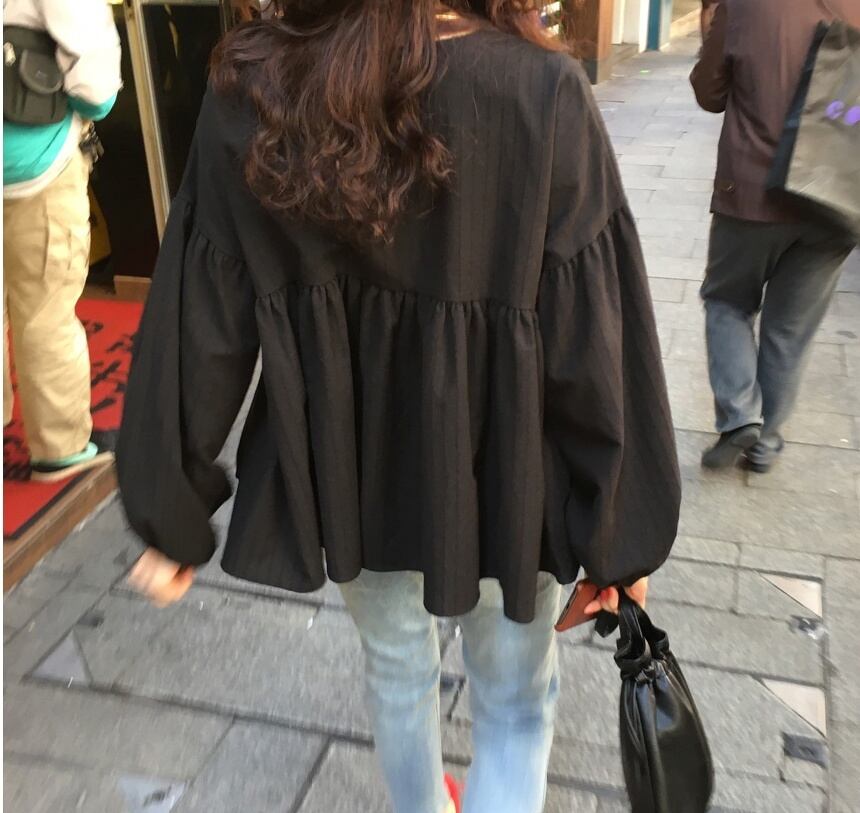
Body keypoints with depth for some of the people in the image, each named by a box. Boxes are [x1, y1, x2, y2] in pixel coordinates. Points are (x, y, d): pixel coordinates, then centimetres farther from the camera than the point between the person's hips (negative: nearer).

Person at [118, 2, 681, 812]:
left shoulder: (248, 94, -13)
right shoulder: (542, 91, -21)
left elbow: (199, 327, -9)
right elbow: (594, 343, -19)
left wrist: (174, 512, 2)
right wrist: (620, 531, -6)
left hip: (345, 471, 3)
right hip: (496, 478, -2)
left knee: (395, 666, 29)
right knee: (515, 704, 22)